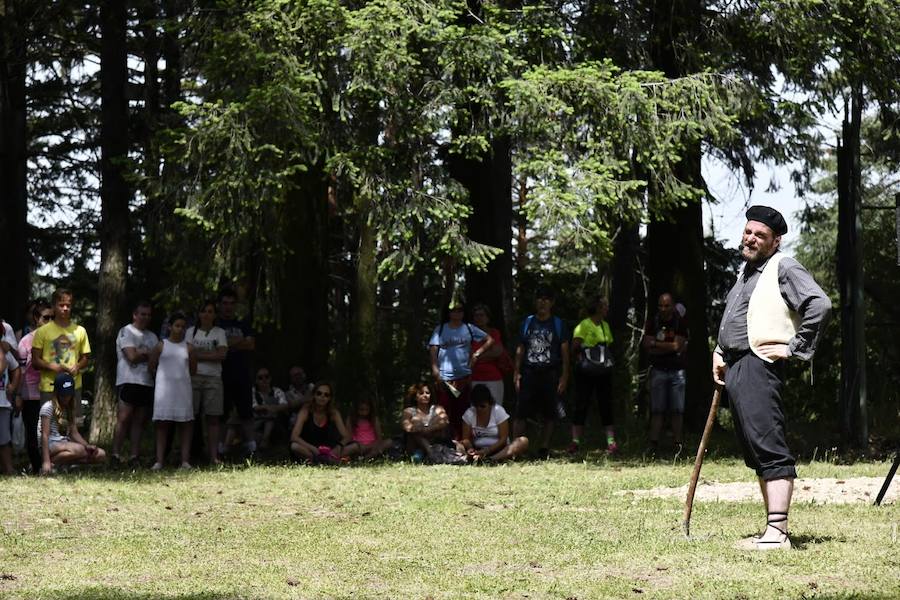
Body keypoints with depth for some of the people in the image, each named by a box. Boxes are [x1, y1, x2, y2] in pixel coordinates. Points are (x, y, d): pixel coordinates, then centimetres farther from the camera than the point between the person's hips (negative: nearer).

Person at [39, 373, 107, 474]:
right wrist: (46, 461, -25)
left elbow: (74, 433, 11)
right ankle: (50, 463, -22)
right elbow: (44, 435, -15)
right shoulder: (48, 407, -8)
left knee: (101, 455, -8)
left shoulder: (70, 409, 17)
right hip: (50, 445, -8)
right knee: (79, 449, -36)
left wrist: (88, 446, -9)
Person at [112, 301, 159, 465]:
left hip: (147, 383, 6)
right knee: (124, 419, -11)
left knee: (139, 421, 5)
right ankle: (116, 454, -11)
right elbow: (132, 356, -12)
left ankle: (135, 456, 5)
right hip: (129, 381, -6)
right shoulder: (126, 332, 0)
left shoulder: (152, 337, 21)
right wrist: (149, 354, 2)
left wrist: (141, 353, -5)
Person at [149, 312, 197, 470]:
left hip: (183, 388, 2)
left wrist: (180, 374, 7)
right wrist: (165, 374, 2)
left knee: (185, 424, -2)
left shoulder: (188, 348, 9)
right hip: (164, 388, -2)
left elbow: (193, 370, 13)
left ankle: (185, 460, -1)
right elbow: (152, 367, 6)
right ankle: (159, 460, -4)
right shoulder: (161, 346, 4)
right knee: (162, 424, -3)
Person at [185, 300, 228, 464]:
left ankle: (213, 455, -6)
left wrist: (198, 355, -5)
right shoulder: (192, 331, 13)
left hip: (213, 378, 0)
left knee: (213, 417, -4)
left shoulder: (219, 332, 11)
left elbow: (222, 354, -3)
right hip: (193, 377, 0)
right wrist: (210, 354, -6)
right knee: (191, 416, -6)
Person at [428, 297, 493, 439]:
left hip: (463, 375, 1)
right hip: (444, 377, -1)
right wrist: (435, 368, -14)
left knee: (462, 411, 3)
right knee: (445, 411, -2)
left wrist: (477, 353, -2)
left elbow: (490, 340, 10)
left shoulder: (469, 328, 9)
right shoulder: (440, 329, 6)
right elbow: (433, 349, -1)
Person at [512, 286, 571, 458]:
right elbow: (520, 349, 11)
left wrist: (564, 376, -6)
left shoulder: (558, 325, 5)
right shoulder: (527, 323, 10)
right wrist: (517, 373, 3)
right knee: (521, 413, -7)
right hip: (529, 373, 1)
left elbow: (565, 352, 3)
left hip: (550, 374, -1)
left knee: (549, 415, 2)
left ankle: (544, 449, 9)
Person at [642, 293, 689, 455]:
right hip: (658, 370, 1)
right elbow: (648, 348, -2)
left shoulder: (681, 323, 0)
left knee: (677, 410, 0)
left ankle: (677, 443, 4)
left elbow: (677, 345, -10)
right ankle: (654, 443, -4)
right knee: (657, 409, -3)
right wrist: (669, 347, -9)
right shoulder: (652, 323, 6)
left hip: (677, 370, -1)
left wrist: (656, 344, -5)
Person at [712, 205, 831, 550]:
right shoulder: (745, 271, 22)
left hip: (759, 367, -10)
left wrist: (794, 349, -16)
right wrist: (719, 352, 22)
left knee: (768, 448, -15)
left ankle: (777, 532, -20)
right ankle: (772, 529, 13)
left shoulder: (784, 269, -6)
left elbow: (820, 305, -19)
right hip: (734, 367, 10)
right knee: (756, 454, 10)